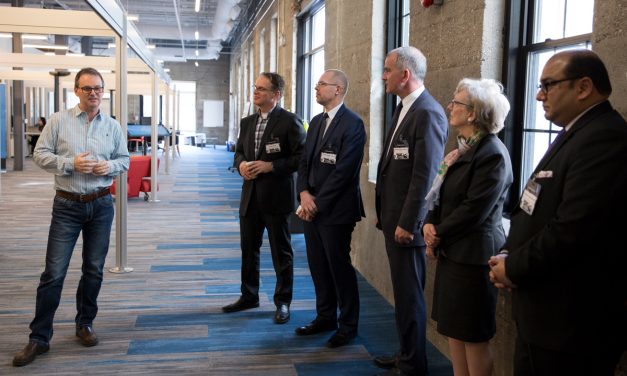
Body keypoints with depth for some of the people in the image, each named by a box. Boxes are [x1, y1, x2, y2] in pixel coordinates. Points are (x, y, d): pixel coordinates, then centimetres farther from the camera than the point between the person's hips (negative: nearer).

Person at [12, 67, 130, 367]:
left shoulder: (113, 126, 6)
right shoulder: (58, 121, -2)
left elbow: (124, 159, 11)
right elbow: (40, 155, -3)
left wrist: (110, 166, -11)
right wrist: (70, 164, -17)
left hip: (101, 205, 3)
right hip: (67, 206, -2)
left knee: (94, 270, 10)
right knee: (54, 272, -2)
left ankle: (84, 324, 28)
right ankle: (39, 337, 8)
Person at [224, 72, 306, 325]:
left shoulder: (290, 122, -10)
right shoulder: (247, 122, 11)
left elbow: (302, 157, -14)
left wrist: (271, 166, -20)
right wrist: (241, 164, -3)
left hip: (276, 196, -6)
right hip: (250, 195, 6)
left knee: (281, 252, 6)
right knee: (248, 249, 15)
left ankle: (283, 302, 19)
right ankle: (249, 296, 31)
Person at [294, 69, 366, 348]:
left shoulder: (352, 124, -12)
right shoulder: (316, 122, 14)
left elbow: (343, 170, -18)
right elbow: (305, 161, 13)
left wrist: (318, 202, -15)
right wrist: (304, 194, -4)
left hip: (336, 209, -7)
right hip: (312, 207, 8)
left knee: (340, 268, 3)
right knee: (318, 266, 14)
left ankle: (348, 326, 18)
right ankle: (325, 317, 30)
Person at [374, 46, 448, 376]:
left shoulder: (428, 113, -17)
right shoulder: (403, 108, 13)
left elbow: (425, 175, -21)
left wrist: (407, 223, -19)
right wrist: (383, 212, 15)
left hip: (407, 221, -9)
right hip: (392, 217, 9)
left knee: (409, 292, 3)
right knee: (402, 290, 18)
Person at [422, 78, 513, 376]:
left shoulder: (492, 154, -18)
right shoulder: (463, 148, 11)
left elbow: (474, 209, -21)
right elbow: (441, 196, 14)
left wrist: (439, 233, -10)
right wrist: (429, 224, -3)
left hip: (473, 254, -9)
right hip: (452, 251, 9)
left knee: (475, 337, 4)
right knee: (453, 328, 17)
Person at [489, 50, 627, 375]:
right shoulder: (575, 134, 14)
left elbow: (573, 228, -27)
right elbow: (536, 213, 15)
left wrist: (514, 268, -14)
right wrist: (508, 256, 0)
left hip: (571, 324, -9)